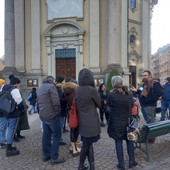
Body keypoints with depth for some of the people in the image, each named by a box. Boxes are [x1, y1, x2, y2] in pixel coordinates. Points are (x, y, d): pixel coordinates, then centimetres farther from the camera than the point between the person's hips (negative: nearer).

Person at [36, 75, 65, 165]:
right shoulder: (51, 86, -11)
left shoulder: (40, 88, 15)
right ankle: (54, 157, 4)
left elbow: (38, 103, 17)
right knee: (56, 135, 1)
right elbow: (56, 102, -20)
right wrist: (58, 112, -7)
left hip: (43, 116, 8)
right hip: (52, 116, -8)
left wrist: (40, 113, 19)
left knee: (46, 135, 15)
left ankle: (46, 155, 24)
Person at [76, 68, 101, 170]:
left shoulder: (77, 89, 2)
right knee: (86, 144, 9)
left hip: (82, 121, 6)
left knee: (87, 143, 17)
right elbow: (99, 104, -6)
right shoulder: (92, 90, -19)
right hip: (91, 121, -6)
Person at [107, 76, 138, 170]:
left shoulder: (110, 95, -15)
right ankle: (131, 161, 28)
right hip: (127, 122, 2)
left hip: (115, 123, -2)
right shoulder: (128, 95, -7)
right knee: (129, 141, 18)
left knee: (118, 142, 9)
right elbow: (131, 105, 6)